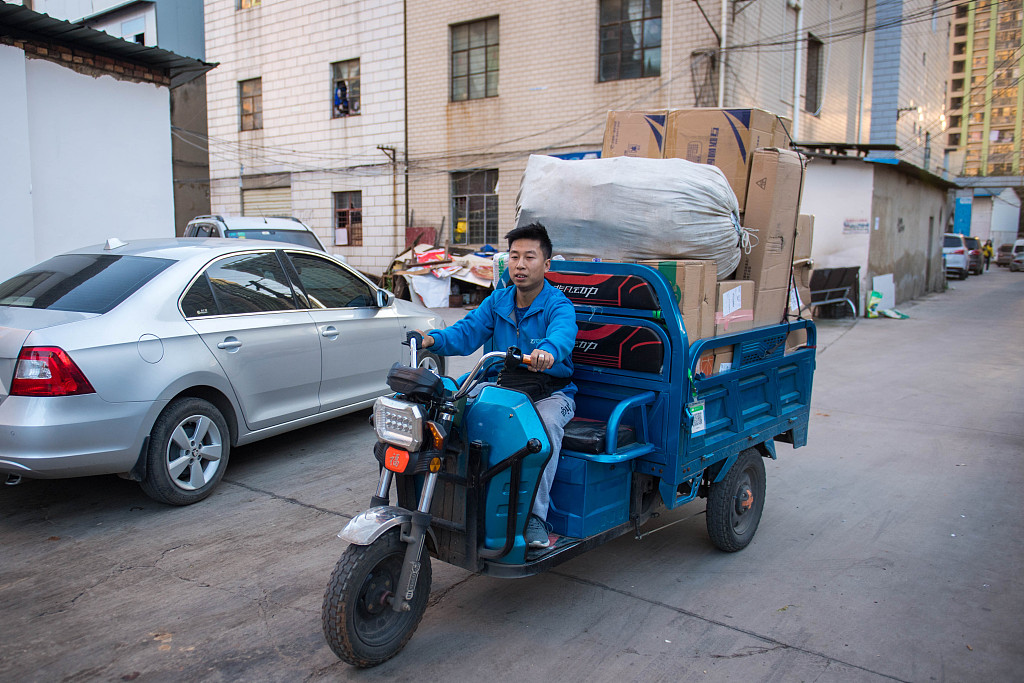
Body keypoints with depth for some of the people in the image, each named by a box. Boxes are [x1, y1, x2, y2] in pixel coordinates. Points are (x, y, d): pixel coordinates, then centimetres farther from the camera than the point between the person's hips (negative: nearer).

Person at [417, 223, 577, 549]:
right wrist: (434, 339, -23)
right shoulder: (498, 301, 8)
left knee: (547, 422, -36)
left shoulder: (559, 305, -11)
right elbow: (467, 332, -2)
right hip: (504, 386, 5)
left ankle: (535, 515, -31)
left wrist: (547, 352, -58)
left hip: (552, 391, -4)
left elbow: (562, 335, -34)